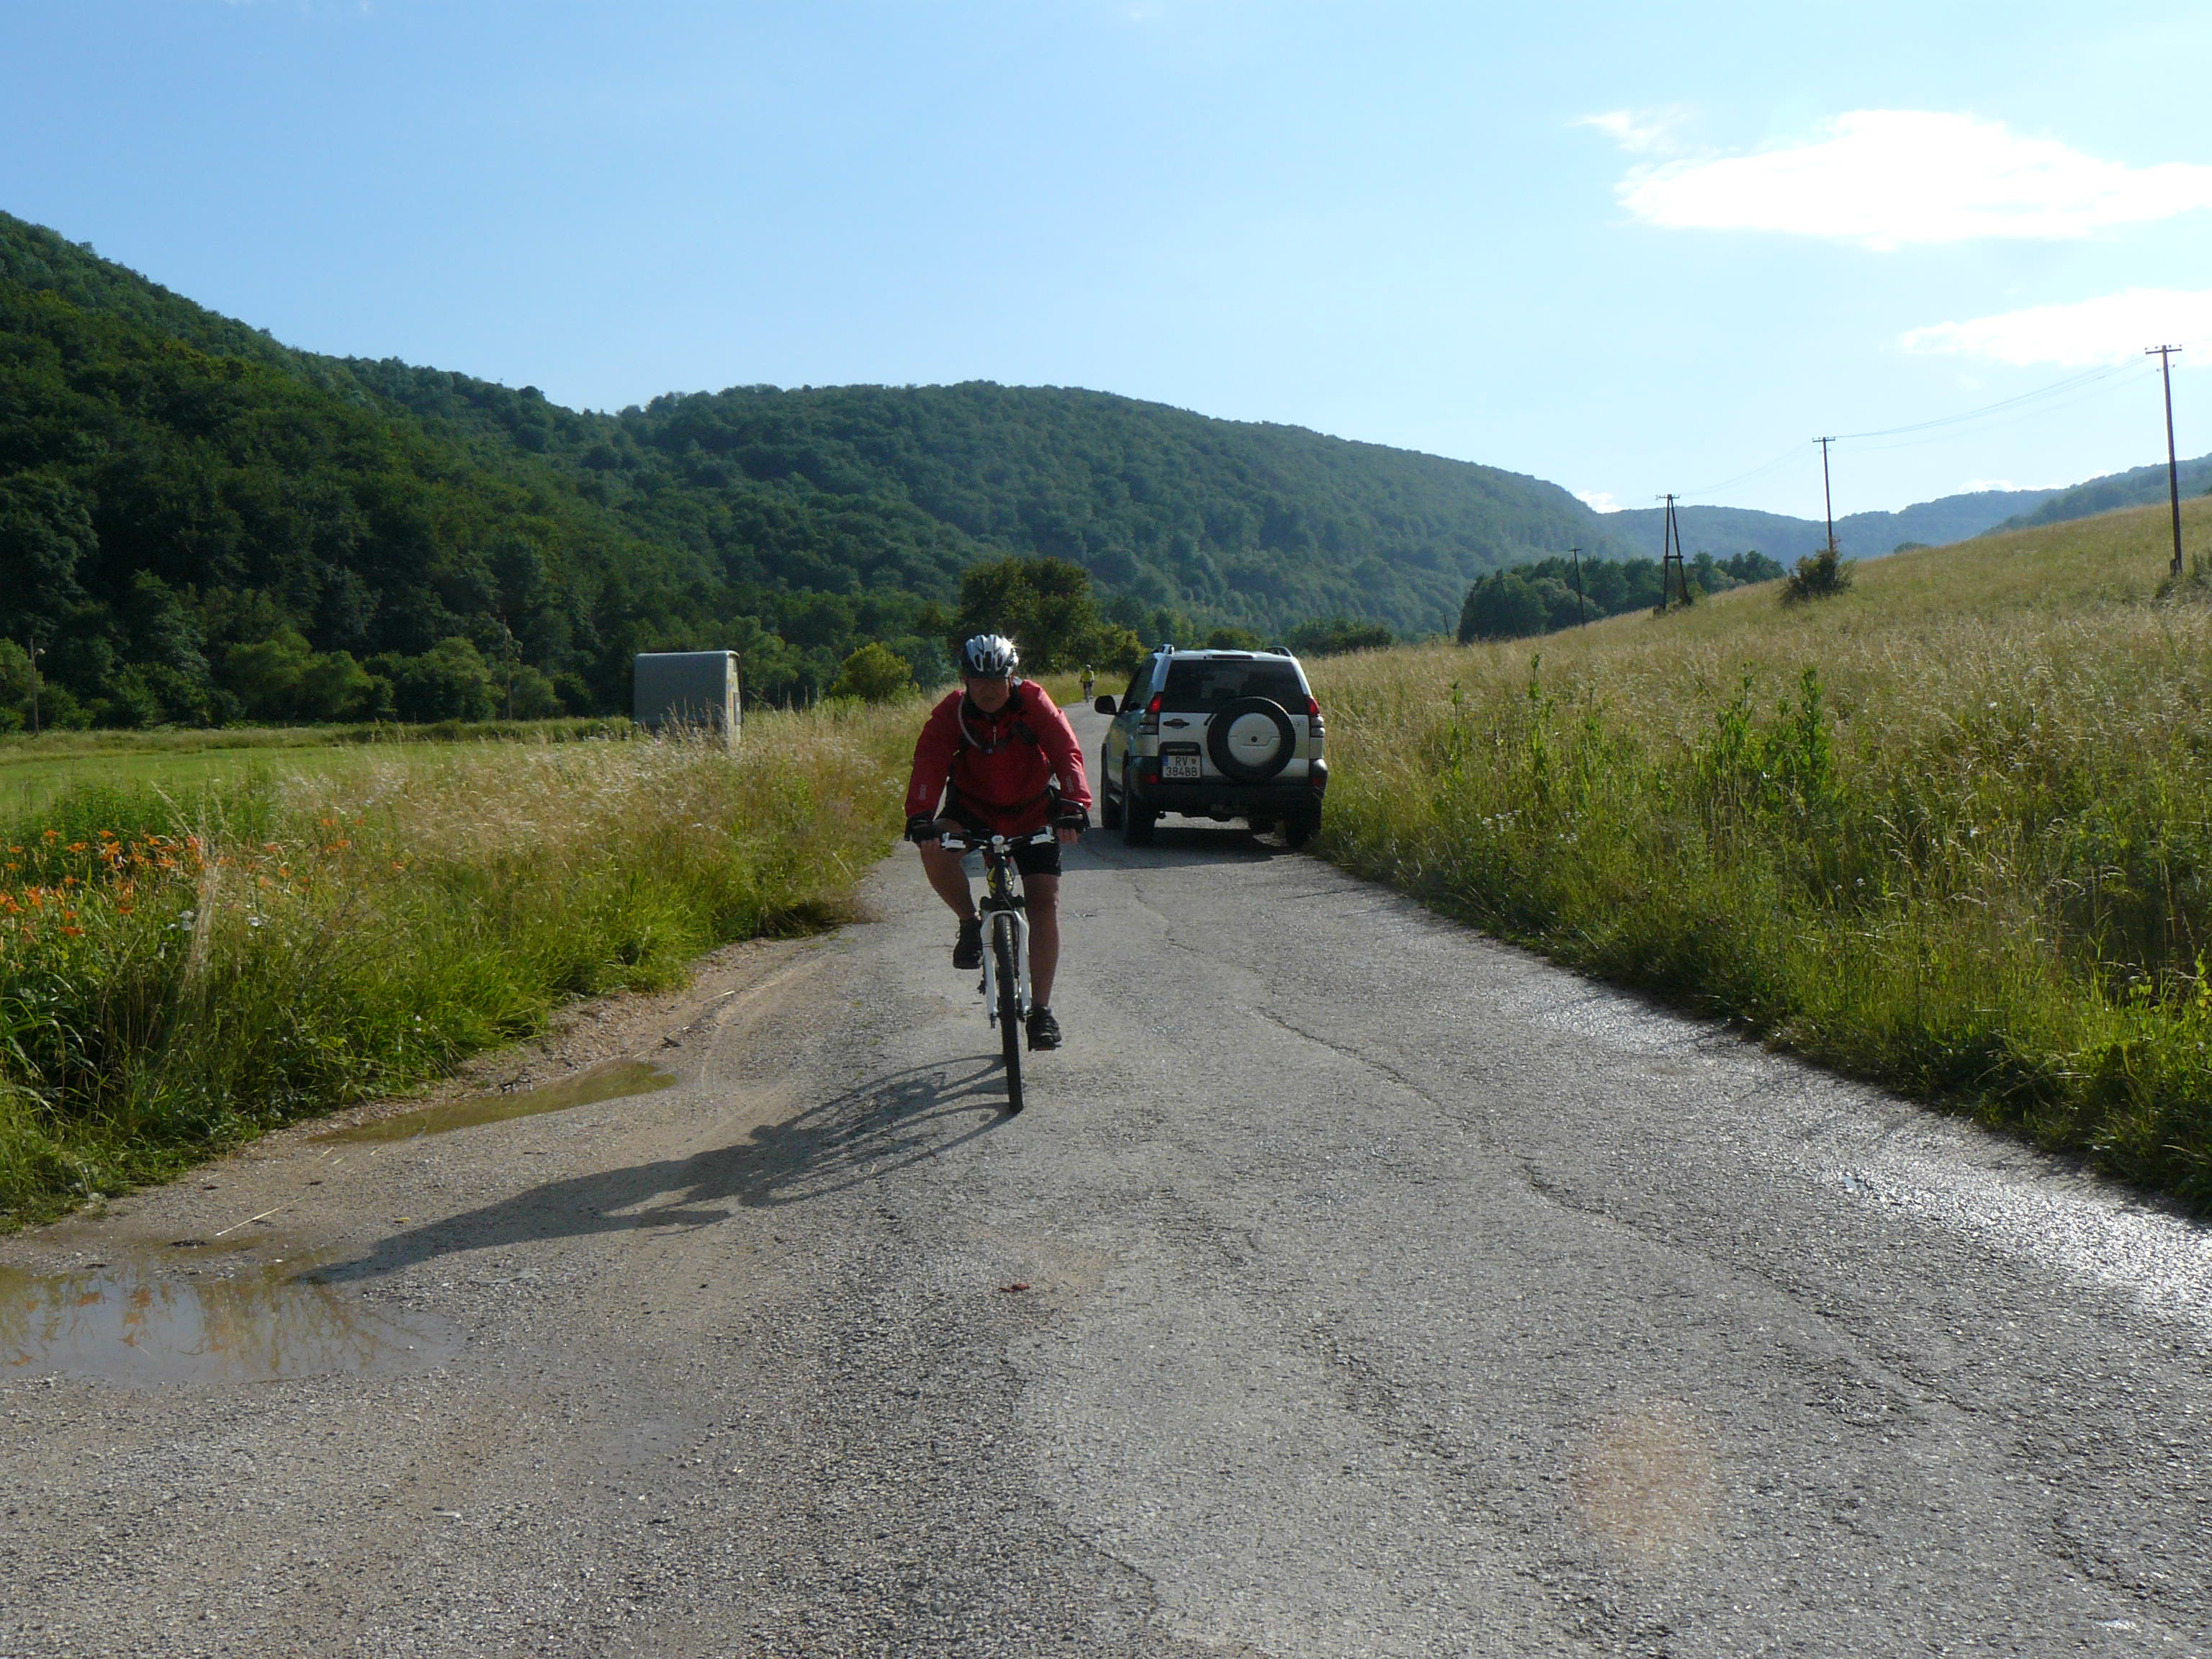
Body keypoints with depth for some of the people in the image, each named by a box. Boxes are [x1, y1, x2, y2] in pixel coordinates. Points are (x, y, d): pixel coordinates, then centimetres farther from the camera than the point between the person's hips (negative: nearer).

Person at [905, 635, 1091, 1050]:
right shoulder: (952, 712, -18)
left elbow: (1066, 754, -29)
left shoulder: (1034, 704, -20)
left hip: (1032, 813, 0)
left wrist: (1073, 807, -46)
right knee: (934, 848, -31)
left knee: (1045, 903, -10)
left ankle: (1041, 1009, -3)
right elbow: (929, 763, -29)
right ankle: (971, 923, -5)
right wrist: (920, 818, -46)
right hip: (973, 806, 1)